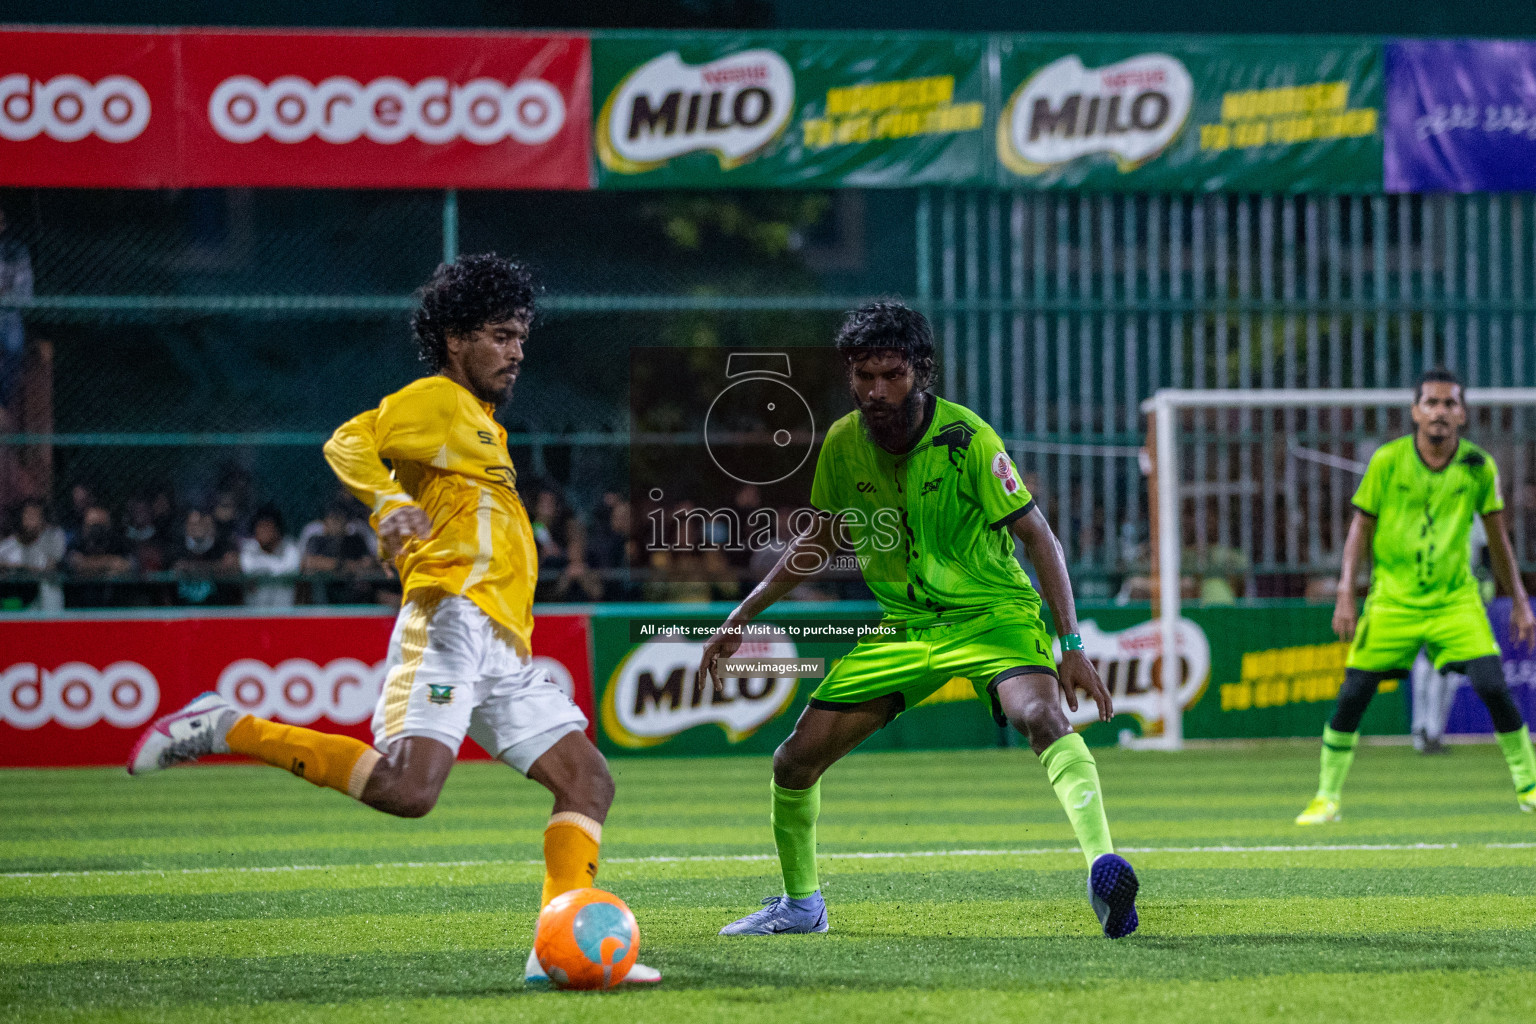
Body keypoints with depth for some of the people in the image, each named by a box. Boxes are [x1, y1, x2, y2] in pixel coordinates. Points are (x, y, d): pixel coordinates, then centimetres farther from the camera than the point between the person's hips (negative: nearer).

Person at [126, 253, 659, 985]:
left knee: (588, 780, 1)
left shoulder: (482, 423, 30)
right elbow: (348, 442, -12)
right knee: (408, 786, -27)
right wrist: (389, 505, -28)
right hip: (455, 616, -10)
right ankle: (227, 730, -18)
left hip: (504, 650, 10)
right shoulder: (438, 401, 3)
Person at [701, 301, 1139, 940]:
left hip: (992, 612, -5)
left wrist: (1072, 645, -23)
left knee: (1041, 716, -36)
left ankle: (1104, 871, -52)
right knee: (795, 760, 2)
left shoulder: (966, 438, -19)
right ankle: (800, 905, 26)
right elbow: (821, 538, 14)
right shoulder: (844, 444, -4)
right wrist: (740, 618, 14)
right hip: (904, 625, 5)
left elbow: (1038, 537, -15)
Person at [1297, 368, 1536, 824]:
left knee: (1493, 686, -15)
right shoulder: (1387, 461, -6)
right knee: (1353, 694, -7)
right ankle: (1327, 797, 9)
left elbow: (1497, 536, 8)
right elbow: (1361, 526, 1)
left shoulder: (1479, 466, -3)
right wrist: (1346, 595, -5)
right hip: (1392, 599, 0)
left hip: (1455, 598, 0)